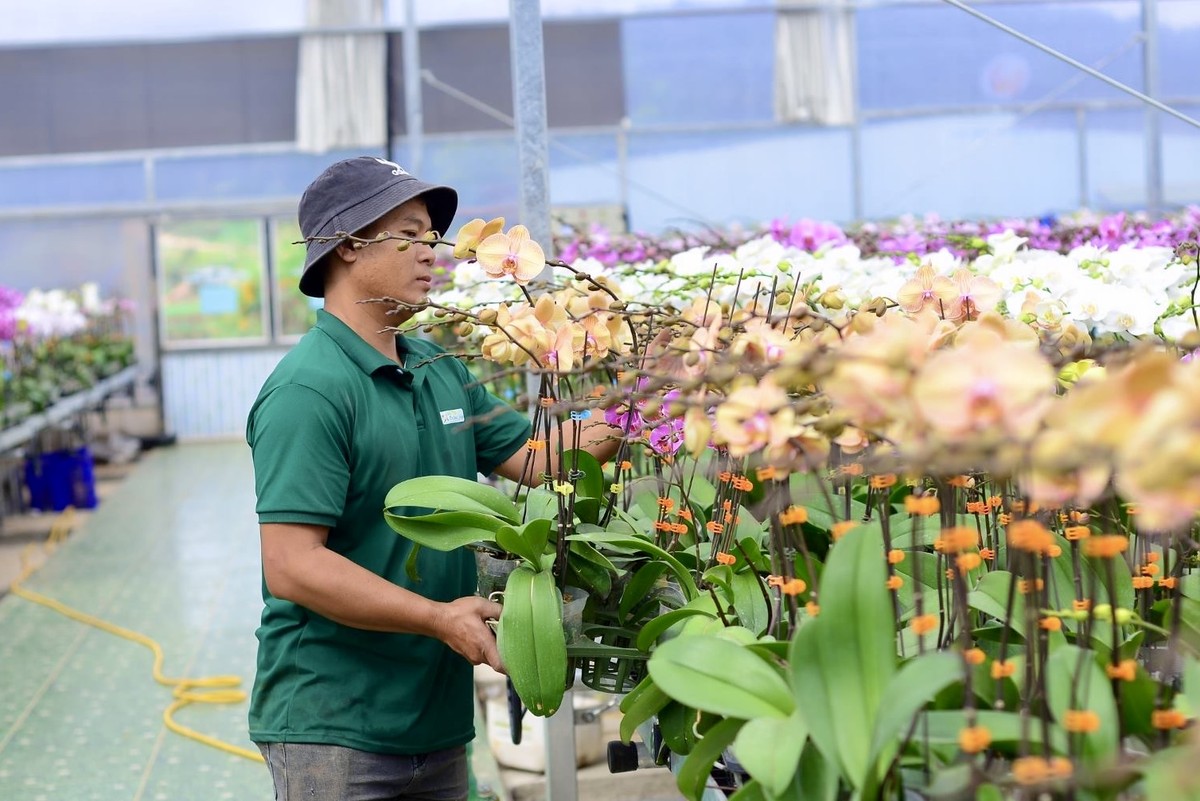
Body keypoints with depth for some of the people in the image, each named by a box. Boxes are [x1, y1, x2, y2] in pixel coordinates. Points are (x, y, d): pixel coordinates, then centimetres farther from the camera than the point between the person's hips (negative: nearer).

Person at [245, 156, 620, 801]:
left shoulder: (440, 370, 11)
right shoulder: (309, 389, -18)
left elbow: (535, 455, 14)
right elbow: (290, 567, -22)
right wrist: (438, 618, -25)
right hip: (333, 727, -8)